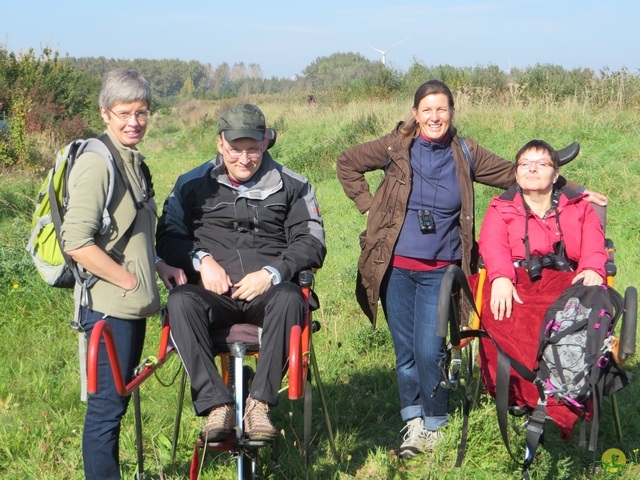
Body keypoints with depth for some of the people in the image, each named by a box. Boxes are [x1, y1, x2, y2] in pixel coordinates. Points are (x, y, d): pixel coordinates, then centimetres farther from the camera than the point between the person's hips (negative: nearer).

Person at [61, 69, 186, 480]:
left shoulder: (133, 161, 14)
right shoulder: (97, 164, -15)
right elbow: (77, 243, -24)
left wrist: (161, 266, 9)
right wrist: (130, 280, -17)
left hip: (133, 305, 9)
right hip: (108, 304, -9)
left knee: (118, 400, 17)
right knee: (107, 404, -1)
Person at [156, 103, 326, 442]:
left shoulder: (292, 186, 13)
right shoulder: (193, 184, 15)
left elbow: (312, 242, 6)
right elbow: (168, 236, 10)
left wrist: (272, 273, -11)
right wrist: (201, 260, -10)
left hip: (267, 292, -1)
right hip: (214, 295, 1)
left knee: (289, 298, -37)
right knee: (180, 301, -34)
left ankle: (259, 403, -32)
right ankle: (216, 406, -33)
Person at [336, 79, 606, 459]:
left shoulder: (465, 154, 3)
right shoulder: (396, 147, 1)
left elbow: (513, 174, 10)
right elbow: (348, 163, 12)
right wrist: (368, 205, 4)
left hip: (440, 270, 0)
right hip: (395, 267, 1)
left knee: (429, 350, -8)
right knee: (405, 349, 6)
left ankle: (435, 423, 13)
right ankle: (413, 420, 24)